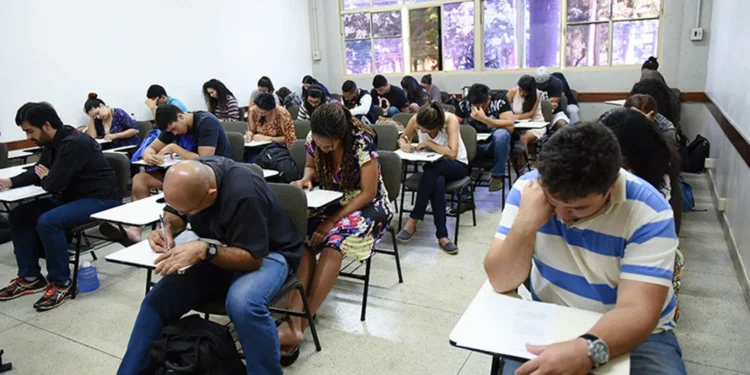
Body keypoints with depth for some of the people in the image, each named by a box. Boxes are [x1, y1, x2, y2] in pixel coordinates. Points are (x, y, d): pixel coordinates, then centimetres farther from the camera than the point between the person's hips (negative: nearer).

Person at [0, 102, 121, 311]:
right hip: (72, 196, 10)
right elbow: (37, 170, 21)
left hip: (100, 199, -10)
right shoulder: (52, 143, 7)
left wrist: (45, 178, -1)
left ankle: (61, 284, -13)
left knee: (47, 222, -30)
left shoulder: (75, 143, -24)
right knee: (18, 215, 4)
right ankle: (29, 277, 11)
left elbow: (53, 184, -25)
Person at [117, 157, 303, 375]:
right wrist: (167, 229, -15)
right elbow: (174, 214, 7)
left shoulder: (244, 194, -33)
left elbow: (252, 257, -28)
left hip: (266, 254, -6)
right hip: (214, 252, 6)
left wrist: (203, 251, -40)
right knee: (158, 299, -13)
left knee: (243, 304, -37)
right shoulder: (190, 176, -12)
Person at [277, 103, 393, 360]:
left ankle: (299, 325, -26)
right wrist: (306, 179, -10)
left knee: (333, 242, -33)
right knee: (304, 238, -26)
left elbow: (368, 194, -19)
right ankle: (294, 321, -34)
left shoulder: (362, 143, -22)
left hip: (368, 206, -5)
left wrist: (333, 220, -24)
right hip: (333, 202, 5)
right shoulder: (313, 140, -7)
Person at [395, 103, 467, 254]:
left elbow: (452, 154, -33)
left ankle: (413, 221, -28)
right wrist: (404, 144, -20)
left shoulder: (450, 120, -26)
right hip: (434, 167, 3)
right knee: (438, 181, -36)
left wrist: (428, 143, -28)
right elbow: (403, 138, 3)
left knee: (432, 169, -38)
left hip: (457, 165, -3)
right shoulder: (415, 119, -14)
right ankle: (442, 235, -29)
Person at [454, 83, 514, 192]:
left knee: (502, 134, -35)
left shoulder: (500, 99, -14)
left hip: (495, 145, -2)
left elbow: (510, 126, -23)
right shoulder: (464, 102, -6)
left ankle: (498, 175, -13)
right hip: (474, 145, 2)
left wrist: (484, 119, -33)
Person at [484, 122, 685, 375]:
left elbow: (637, 312, -25)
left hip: (635, 332, 0)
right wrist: (525, 223, -29)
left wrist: (588, 350, -43)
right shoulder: (529, 188, -14)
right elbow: (501, 282, -15)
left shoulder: (649, 211, -19)